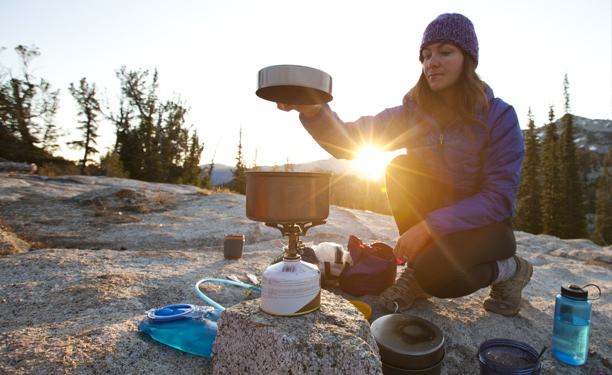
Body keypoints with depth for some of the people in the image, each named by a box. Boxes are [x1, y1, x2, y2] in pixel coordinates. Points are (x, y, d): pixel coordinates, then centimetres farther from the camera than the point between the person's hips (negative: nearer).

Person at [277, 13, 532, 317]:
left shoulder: (498, 116, -14)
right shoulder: (412, 114, -5)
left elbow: (498, 197, -18)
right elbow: (349, 141, -18)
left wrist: (429, 225, -29)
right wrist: (315, 112, -38)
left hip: (484, 224, -3)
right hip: (431, 221, 4)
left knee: (434, 273, -33)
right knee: (400, 168, -22)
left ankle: (508, 269, 3)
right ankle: (416, 271, -7)